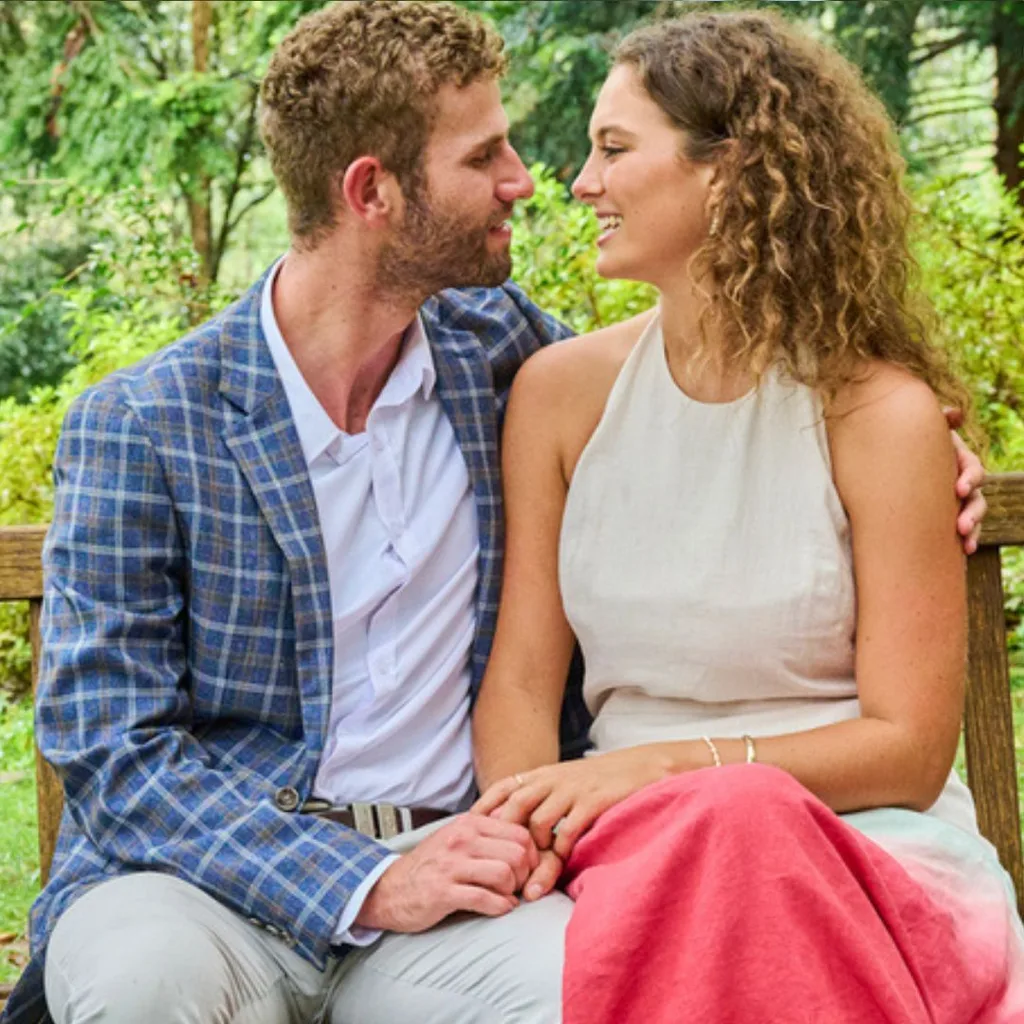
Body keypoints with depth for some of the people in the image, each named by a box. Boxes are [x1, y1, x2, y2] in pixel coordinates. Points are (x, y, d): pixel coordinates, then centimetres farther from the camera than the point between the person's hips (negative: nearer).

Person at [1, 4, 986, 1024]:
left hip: (450, 856, 2)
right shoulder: (137, 427, -4)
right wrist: (363, 886, -22)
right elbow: (112, 746, -9)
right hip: (202, 873, -2)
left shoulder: (497, 343, 10)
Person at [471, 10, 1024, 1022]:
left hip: (865, 846, -1)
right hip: (633, 846, 1)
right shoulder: (562, 391, 8)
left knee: (739, 820, -38)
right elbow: (520, 679, 5)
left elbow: (906, 748, -4)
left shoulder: (877, 412, -3)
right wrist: (524, 826, -17)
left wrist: (668, 765, -17)